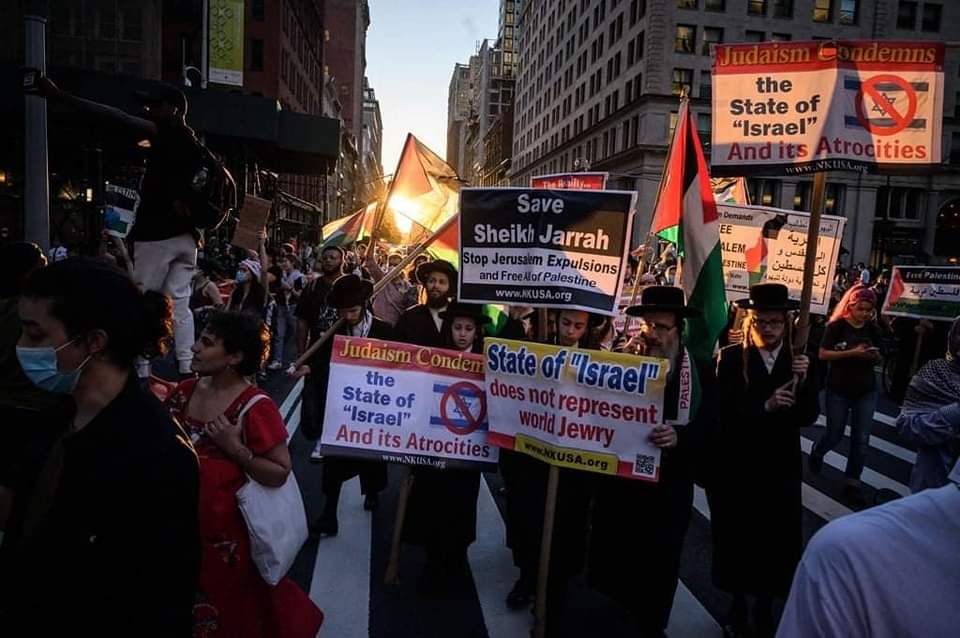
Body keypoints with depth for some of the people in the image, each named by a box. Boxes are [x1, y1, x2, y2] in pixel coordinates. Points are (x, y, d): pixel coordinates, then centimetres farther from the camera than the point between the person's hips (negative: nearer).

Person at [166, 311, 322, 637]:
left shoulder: (256, 407, -20)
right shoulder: (186, 390, 0)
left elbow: (280, 474, -17)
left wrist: (235, 449, -26)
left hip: (223, 531, -6)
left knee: (223, 607, 14)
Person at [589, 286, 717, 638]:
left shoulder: (700, 370, -2)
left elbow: (709, 423, -9)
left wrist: (680, 436, -27)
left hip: (670, 483, 0)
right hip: (618, 476, 0)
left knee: (660, 563, 14)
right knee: (609, 557, 11)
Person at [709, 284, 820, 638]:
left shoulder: (799, 361, 1)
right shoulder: (731, 357, -9)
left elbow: (808, 417, -6)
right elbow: (723, 412, -15)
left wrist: (803, 382, -20)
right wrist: (764, 406, -26)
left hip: (780, 468, 2)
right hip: (736, 466, -2)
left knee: (776, 541, 9)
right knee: (739, 539, 10)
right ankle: (740, 608, 31)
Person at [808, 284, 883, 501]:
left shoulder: (873, 329, 3)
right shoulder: (837, 326, -10)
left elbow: (877, 359, 12)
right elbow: (823, 354, -14)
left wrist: (874, 356, -12)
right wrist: (853, 352, -24)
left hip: (866, 392, 3)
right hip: (838, 390, -3)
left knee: (861, 439, 1)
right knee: (835, 435, 9)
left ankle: (852, 481, 13)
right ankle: (817, 453, 41)